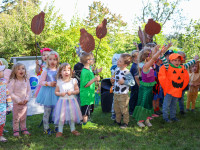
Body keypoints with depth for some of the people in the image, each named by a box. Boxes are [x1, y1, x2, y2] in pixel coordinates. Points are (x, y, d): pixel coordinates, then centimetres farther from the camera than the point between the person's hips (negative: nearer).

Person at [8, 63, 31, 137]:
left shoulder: (26, 80, 1)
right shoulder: (12, 81, -13)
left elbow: (29, 90, 6)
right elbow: (10, 93, -15)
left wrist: (27, 99, -8)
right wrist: (18, 100, -17)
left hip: (24, 103, 4)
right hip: (16, 103, -4)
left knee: (23, 117, 14)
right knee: (16, 118, 5)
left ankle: (23, 129, 25)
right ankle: (16, 130, 16)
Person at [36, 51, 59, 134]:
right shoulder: (46, 71, -5)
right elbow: (41, 82, -8)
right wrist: (49, 83, -20)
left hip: (56, 93, 4)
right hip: (48, 93, -3)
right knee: (47, 112, 2)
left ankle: (57, 127, 24)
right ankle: (46, 128, 12)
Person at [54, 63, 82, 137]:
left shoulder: (73, 81, -1)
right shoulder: (59, 82, -1)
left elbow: (77, 90, 3)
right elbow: (56, 92, 6)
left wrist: (72, 92, -15)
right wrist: (60, 94, -14)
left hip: (71, 101, 1)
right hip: (62, 101, -1)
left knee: (72, 115, 8)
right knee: (61, 116, -1)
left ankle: (73, 129, 27)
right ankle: (60, 131, 14)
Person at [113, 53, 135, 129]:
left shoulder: (127, 72, -20)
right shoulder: (117, 69, 5)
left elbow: (132, 82, -24)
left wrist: (124, 82, -32)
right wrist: (114, 87, 22)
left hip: (123, 95, -7)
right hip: (116, 93, 7)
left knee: (124, 109, 4)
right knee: (116, 109, 17)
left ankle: (125, 122, 20)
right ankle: (118, 121, 34)